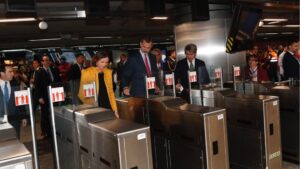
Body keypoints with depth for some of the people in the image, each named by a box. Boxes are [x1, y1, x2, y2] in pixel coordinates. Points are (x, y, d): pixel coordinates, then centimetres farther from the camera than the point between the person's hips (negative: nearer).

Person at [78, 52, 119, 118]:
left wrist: (115, 109, 6)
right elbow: (82, 94, -1)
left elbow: (111, 92, 10)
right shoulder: (87, 72, -8)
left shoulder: (108, 72, 6)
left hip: (107, 108, 4)